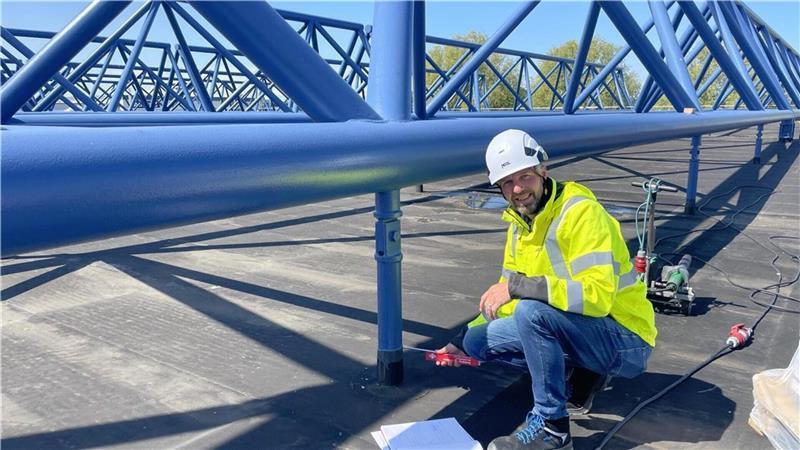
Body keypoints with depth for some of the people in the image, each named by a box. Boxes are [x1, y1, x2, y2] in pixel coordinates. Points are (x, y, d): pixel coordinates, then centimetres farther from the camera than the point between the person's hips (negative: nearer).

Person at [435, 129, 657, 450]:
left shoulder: (581, 212, -21)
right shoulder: (520, 225, 4)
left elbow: (598, 295, -32)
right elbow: (507, 298, 13)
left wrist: (516, 286, -33)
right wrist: (462, 341, 8)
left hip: (626, 342, -8)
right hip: (572, 329, 8)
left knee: (531, 311, -33)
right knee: (477, 340, 1)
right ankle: (576, 372, 6)